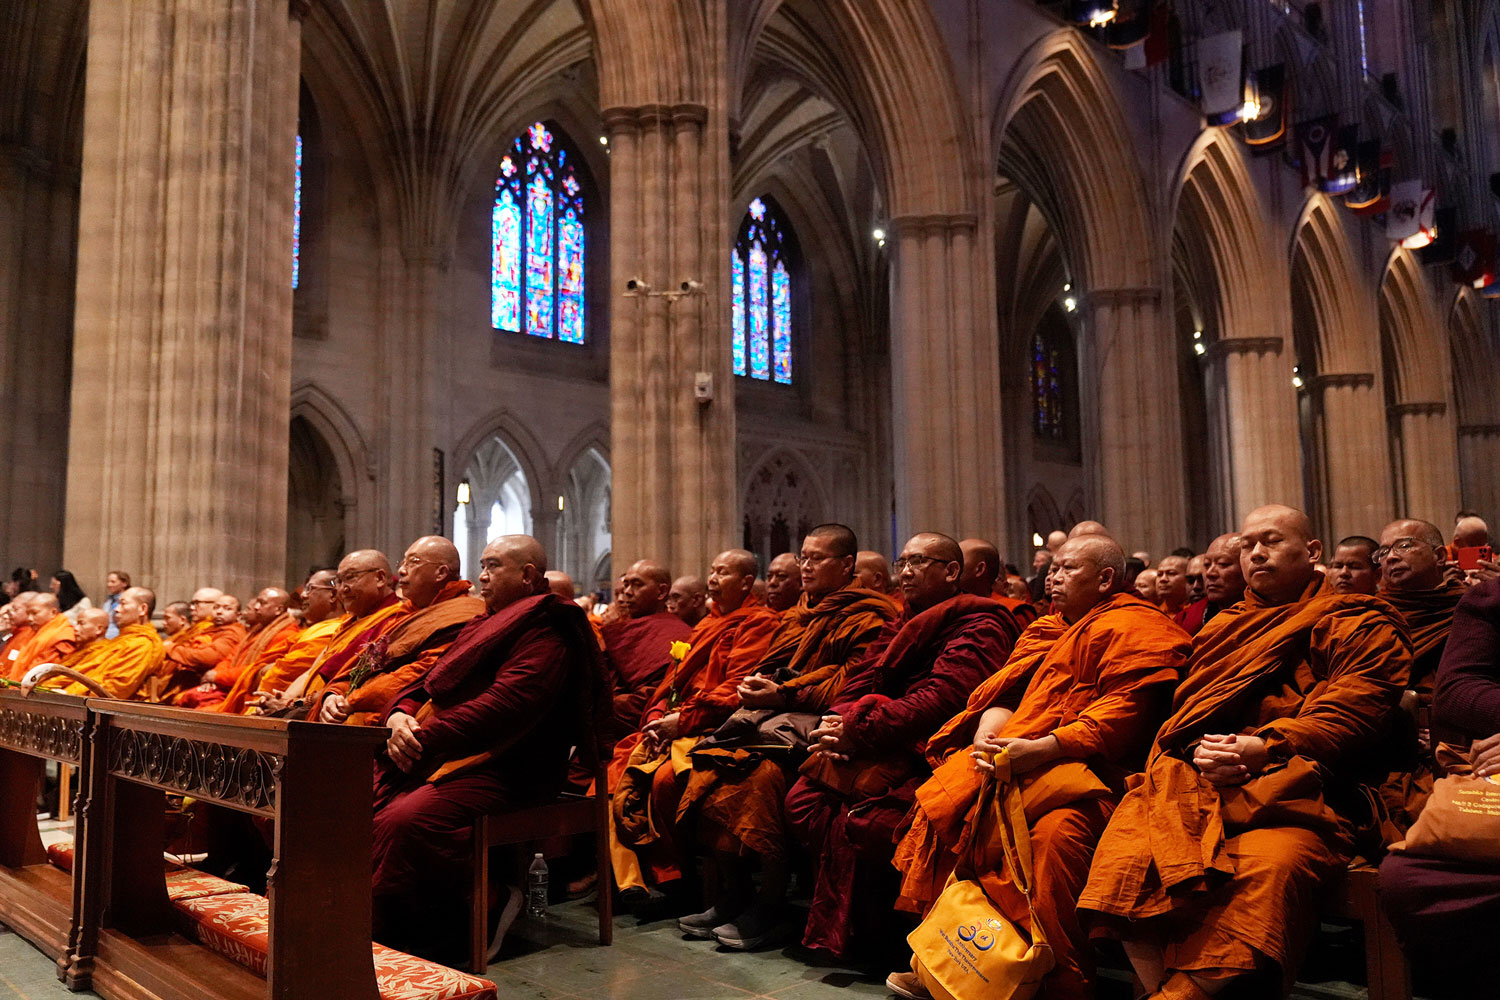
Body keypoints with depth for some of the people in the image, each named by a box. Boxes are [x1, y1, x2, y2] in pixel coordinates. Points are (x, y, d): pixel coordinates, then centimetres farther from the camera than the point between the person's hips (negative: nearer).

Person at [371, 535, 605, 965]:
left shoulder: (546, 633, -5)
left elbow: (505, 706, -18)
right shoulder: (481, 626, 25)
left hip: (498, 771, -9)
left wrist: (424, 738, -18)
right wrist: (400, 715, -2)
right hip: (431, 756, 9)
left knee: (403, 821, -32)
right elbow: (426, 683, 21)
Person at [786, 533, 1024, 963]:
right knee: (802, 801, -12)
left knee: (865, 819, -30)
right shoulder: (901, 624, 23)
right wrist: (835, 725, -7)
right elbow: (860, 683, 16)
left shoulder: (979, 626, -4)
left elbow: (940, 699, -18)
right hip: (878, 749, 8)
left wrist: (858, 730, -19)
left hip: (923, 753, -8)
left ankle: (847, 935, -7)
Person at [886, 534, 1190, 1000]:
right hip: (1016, 757, 8)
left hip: (1089, 766, -8)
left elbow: (1124, 712, -13)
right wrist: (987, 737, -3)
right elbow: (1005, 695, 20)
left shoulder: (1135, 627, 0)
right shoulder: (1048, 631, 26)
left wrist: (1041, 749, -23)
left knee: (1057, 828, -36)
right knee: (943, 802, -9)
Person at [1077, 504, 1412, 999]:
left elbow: (1349, 715, -1)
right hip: (1198, 780, 4)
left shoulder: (1362, 624, 15)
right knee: (1125, 856, -28)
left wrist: (1266, 747, -13)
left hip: (1294, 786, -4)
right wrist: (1201, 750, -3)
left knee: (1267, 869, -38)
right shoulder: (1223, 626, 30)